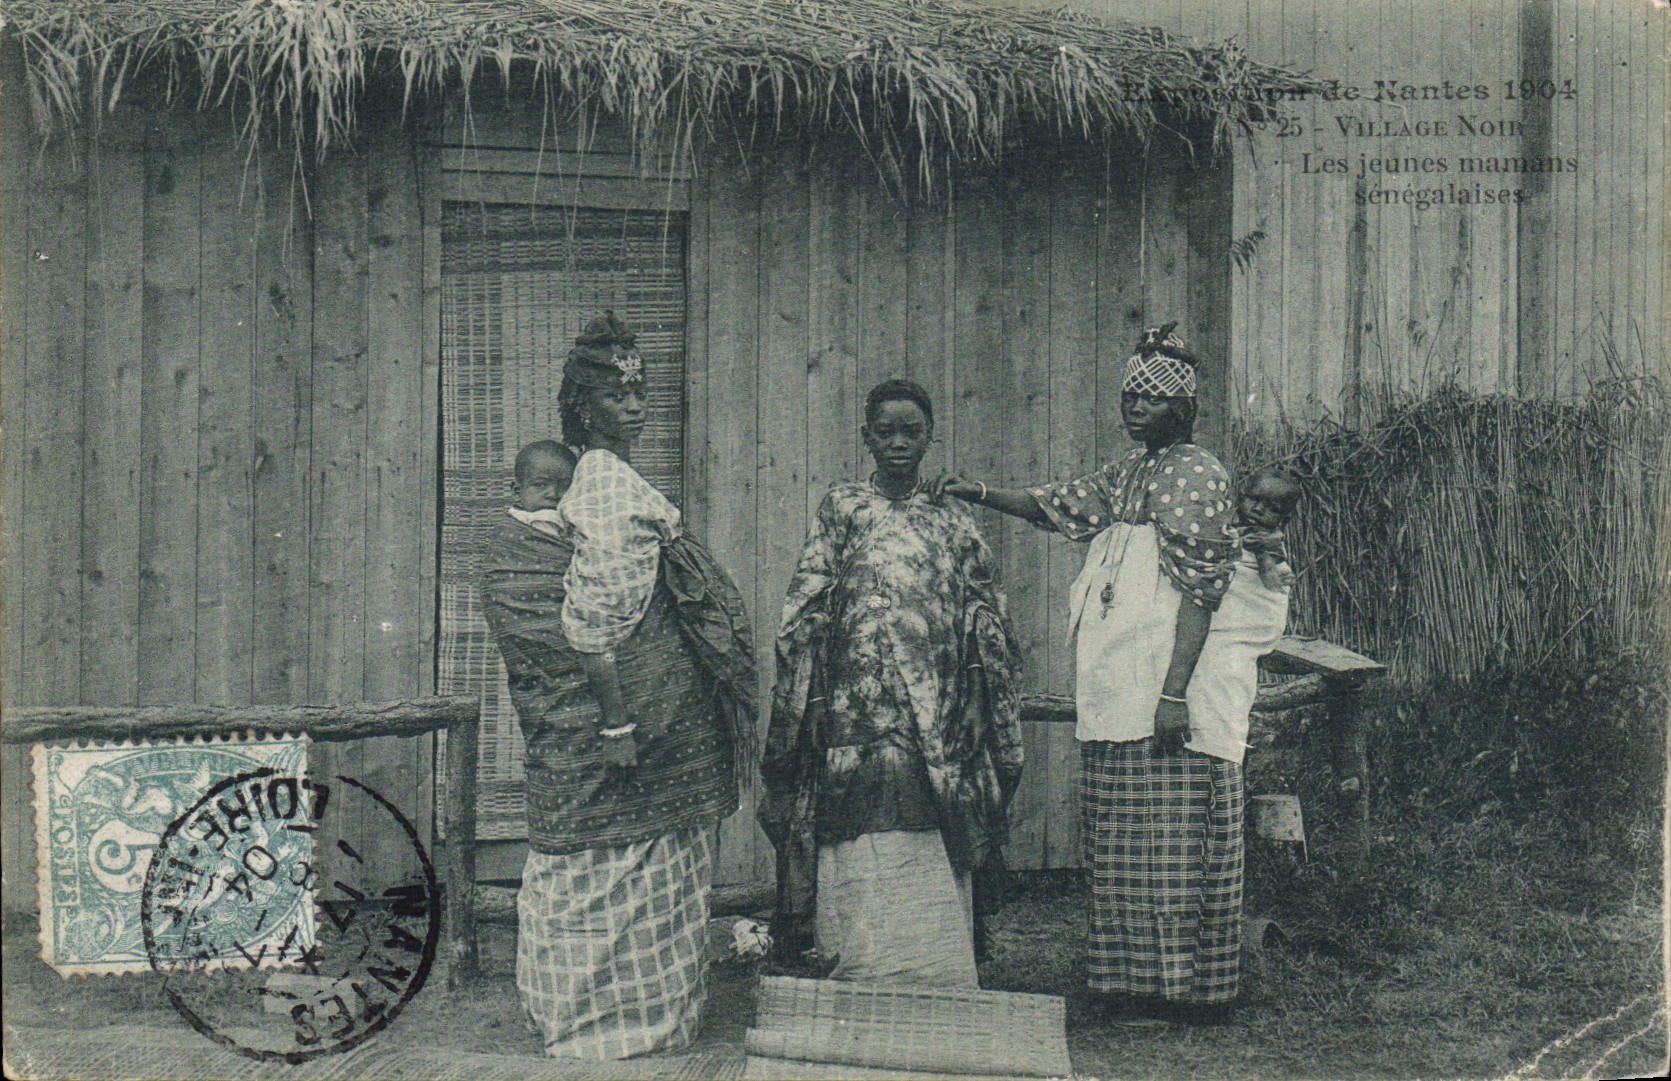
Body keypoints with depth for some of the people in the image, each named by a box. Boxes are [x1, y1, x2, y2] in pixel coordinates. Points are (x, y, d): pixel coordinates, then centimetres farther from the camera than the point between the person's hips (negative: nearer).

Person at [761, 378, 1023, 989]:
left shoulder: (955, 525, 15)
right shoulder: (842, 510, 8)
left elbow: (989, 635, 15)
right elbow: (800, 620, 5)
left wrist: (1002, 745, 11)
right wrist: (808, 705, -4)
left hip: (938, 730, 3)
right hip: (858, 726, -2)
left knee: (937, 886, 1)